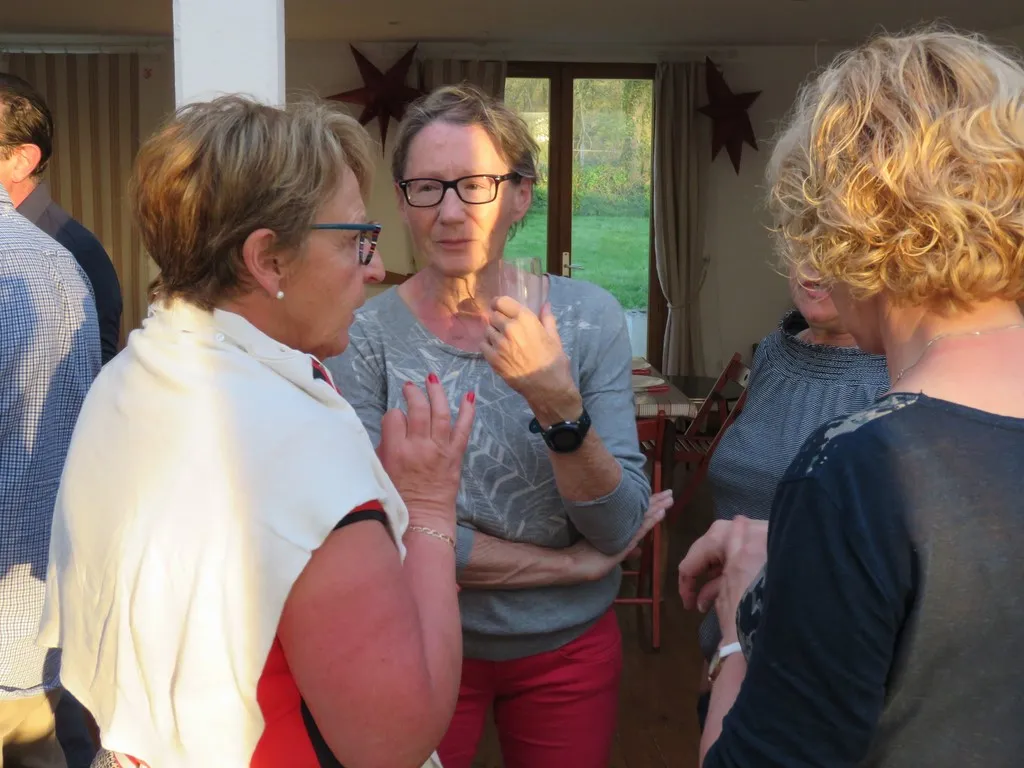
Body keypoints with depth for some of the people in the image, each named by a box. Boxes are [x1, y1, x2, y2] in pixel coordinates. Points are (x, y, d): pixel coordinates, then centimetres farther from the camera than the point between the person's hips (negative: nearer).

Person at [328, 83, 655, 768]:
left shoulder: (590, 317, -10)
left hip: (570, 651, 2)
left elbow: (620, 530, -14)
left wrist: (557, 403, -30)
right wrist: (569, 564, -15)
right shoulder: (366, 335, -14)